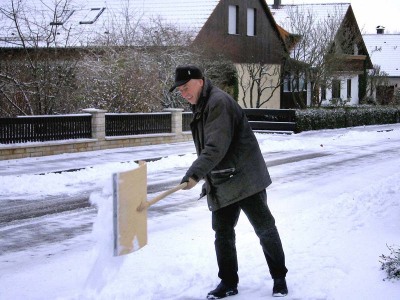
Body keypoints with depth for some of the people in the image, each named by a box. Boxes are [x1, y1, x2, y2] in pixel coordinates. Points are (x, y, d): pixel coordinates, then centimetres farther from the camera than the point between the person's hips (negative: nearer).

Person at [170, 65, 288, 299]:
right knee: (223, 233, 9)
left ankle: (279, 278, 15)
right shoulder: (201, 107, 14)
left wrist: (195, 174, -37)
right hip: (221, 184, 9)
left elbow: (216, 146, -29)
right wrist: (208, 179, 19)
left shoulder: (219, 102, -18)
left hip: (245, 180, -9)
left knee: (265, 228, 2)